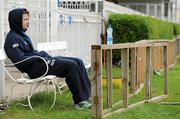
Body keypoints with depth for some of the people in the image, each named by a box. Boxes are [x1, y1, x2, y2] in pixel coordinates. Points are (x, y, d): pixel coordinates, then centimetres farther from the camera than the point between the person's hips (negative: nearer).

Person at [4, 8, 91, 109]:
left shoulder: (22, 34, 19)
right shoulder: (12, 38, -9)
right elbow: (20, 60, -19)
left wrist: (44, 55, 7)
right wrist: (41, 57, -17)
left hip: (42, 60, 10)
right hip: (34, 68, -10)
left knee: (78, 62, -3)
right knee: (71, 65, -23)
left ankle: (87, 96, -7)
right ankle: (80, 101, -17)